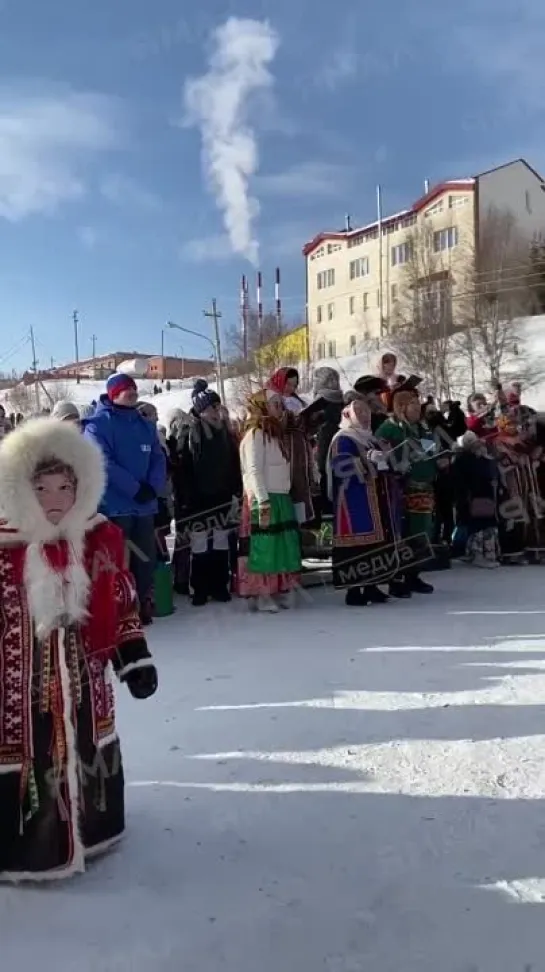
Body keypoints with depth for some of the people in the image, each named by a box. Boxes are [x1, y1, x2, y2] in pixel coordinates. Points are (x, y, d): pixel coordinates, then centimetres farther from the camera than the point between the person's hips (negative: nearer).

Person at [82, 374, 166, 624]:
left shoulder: (145, 425, 15)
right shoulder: (98, 424, -5)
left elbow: (158, 459, 10)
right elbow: (103, 462, -16)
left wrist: (153, 486, -10)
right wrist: (135, 488, -19)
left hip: (145, 505, 6)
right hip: (114, 506, -6)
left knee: (146, 558, 10)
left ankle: (143, 608, 21)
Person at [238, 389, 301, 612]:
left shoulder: (276, 432, 19)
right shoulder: (256, 433, -8)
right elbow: (254, 471, -15)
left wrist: (283, 498, 11)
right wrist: (263, 503, -22)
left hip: (282, 498, 8)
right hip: (264, 500, -8)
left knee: (284, 545, 9)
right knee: (264, 547, -5)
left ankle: (281, 590, 17)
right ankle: (261, 595, 1)